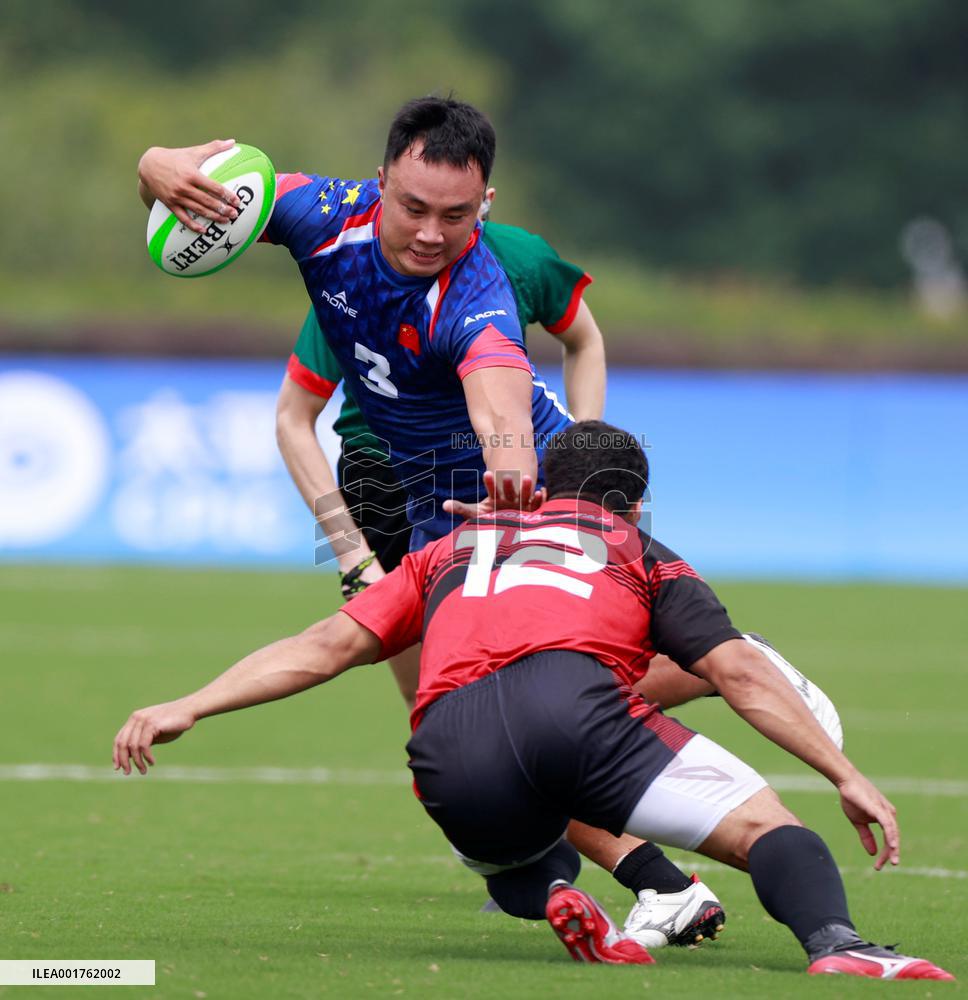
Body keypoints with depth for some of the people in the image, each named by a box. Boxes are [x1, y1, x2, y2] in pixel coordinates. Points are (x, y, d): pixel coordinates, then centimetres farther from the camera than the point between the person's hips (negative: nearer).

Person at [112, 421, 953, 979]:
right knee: (767, 830, 0)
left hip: (449, 758, 3)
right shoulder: (643, 555, 30)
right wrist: (847, 775, 17)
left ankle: (550, 895, 0)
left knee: (514, 859, 36)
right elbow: (738, 671, 18)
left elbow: (329, 644, 25)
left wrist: (188, 707, 23)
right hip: (574, 699, -3)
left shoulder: (450, 552, 36)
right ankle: (836, 945, -31)